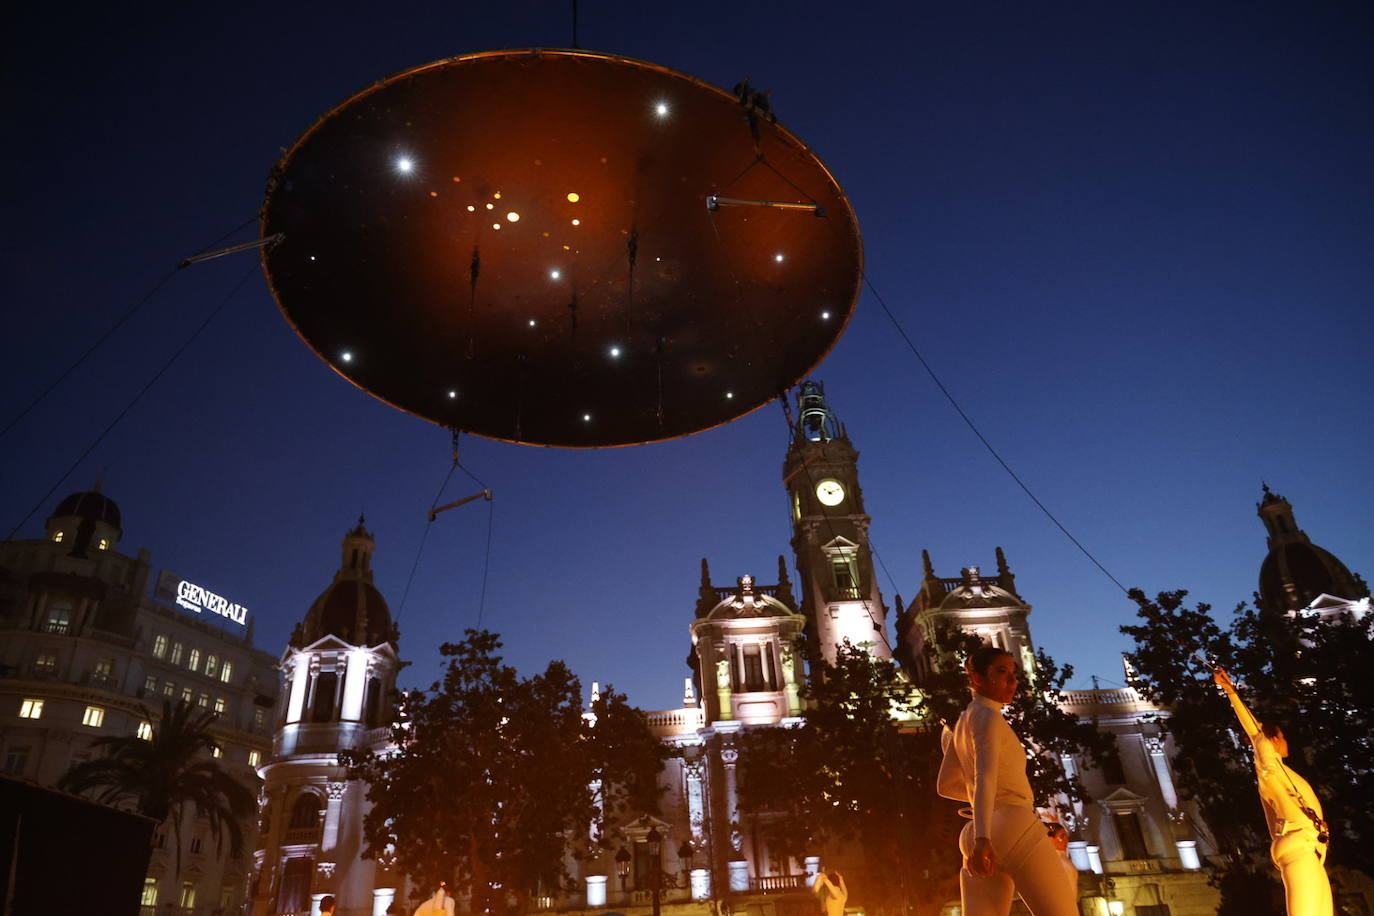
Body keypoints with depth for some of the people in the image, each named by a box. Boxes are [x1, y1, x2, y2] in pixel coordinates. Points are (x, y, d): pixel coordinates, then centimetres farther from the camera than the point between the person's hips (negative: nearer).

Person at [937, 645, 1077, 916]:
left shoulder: (963, 722, 23)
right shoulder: (988, 717, -3)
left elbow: (946, 785, 27)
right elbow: (984, 776, -20)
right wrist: (982, 838, -32)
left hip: (973, 836, 8)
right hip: (1015, 827, -8)